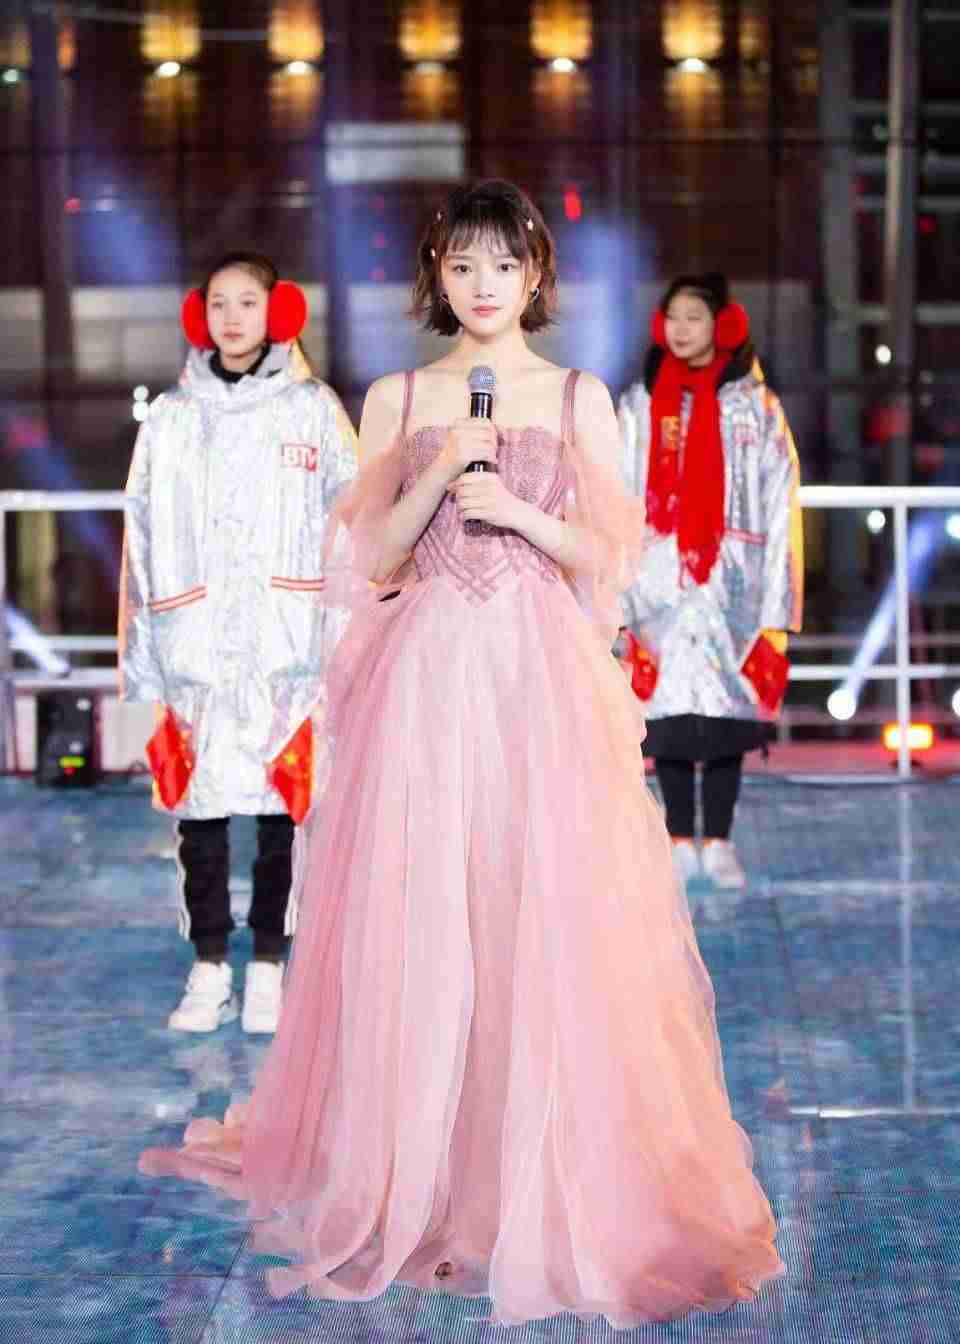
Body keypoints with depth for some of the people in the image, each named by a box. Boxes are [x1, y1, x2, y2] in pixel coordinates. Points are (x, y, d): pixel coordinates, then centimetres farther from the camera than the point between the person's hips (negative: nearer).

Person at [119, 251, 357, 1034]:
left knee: (283, 803, 1)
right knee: (199, 804, 3)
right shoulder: (170, 419, 11)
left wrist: (343, 644, -8)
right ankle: (209, 968, 13)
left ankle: (269, 964, 12)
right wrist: (142, 658, 8)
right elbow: (143, 540, 11)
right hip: (196, 648, 2)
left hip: (287, 647, -2)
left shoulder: (315, 412, 5)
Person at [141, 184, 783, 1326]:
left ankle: (549, 1182, 9)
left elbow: (609, 556, 5)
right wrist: (442, 473, -9)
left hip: (543, 676, -1)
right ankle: (419, 1177, 13)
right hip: (425, 673, 1)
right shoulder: (396, 399, 10)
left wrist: (518, 511, -10)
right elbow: (373, 554, 6)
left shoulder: (579, 398, 8)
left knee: (546, 925, -3)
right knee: (418, 924, 0)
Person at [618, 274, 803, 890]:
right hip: (661, 579, 1)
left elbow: (779, 504, 2)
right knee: (669, 702, -1)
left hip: (732, 579, -1)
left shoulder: (757, 406, 6)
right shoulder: (639, 404, 9)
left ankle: (719, 842, 6)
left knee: (727, 703, -1)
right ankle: (681, 841, 6)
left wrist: (775, 602, -4)